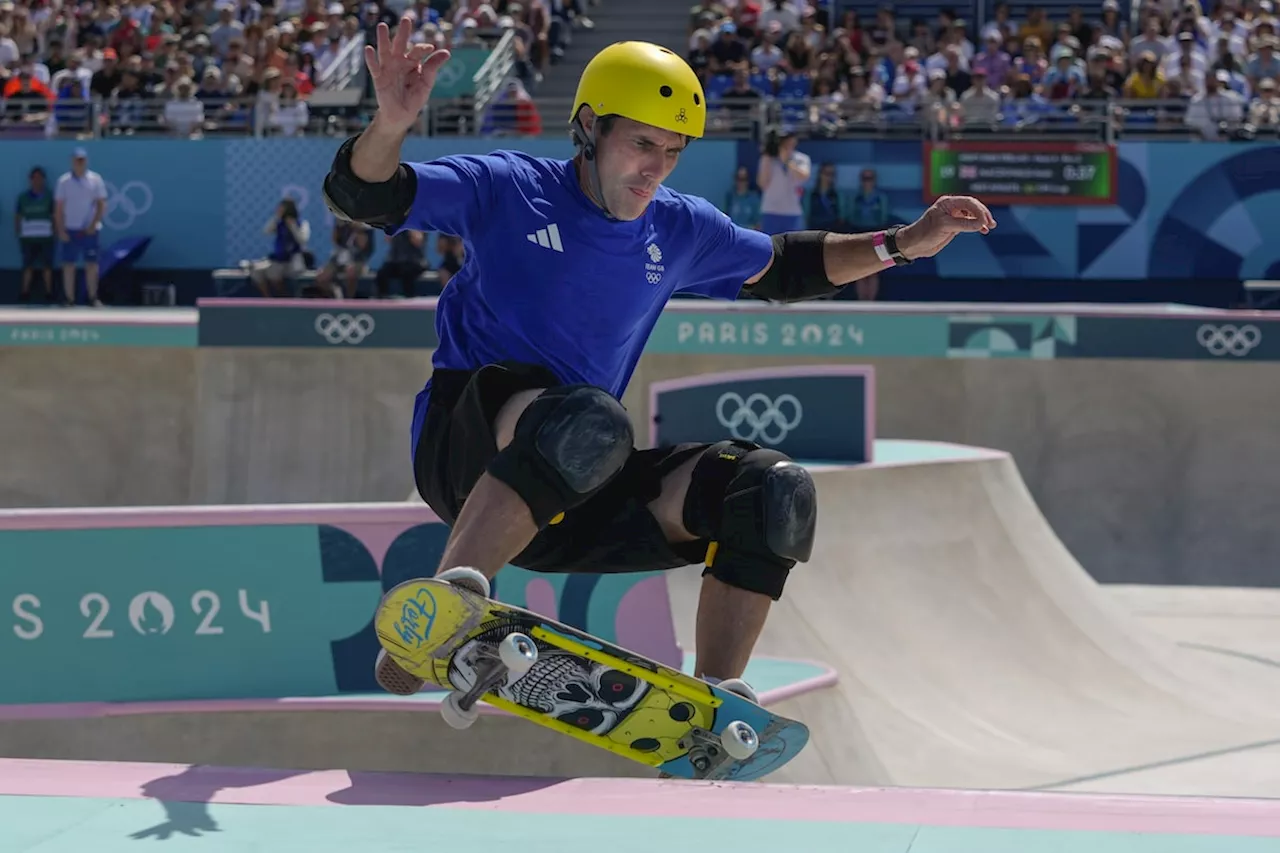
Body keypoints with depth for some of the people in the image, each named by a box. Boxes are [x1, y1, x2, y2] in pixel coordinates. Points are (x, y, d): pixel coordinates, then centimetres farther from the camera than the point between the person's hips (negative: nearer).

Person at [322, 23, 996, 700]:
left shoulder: (681, 232, 13)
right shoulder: (506, 191, -2)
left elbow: (784, 268, 31)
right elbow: (360, 196, -11)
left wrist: (902, 244, 20)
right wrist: (392, 124, -32)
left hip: (575, 500, 6)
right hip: (464, 451, -6)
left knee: (775, 493, -9)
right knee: (587, 422, -39)